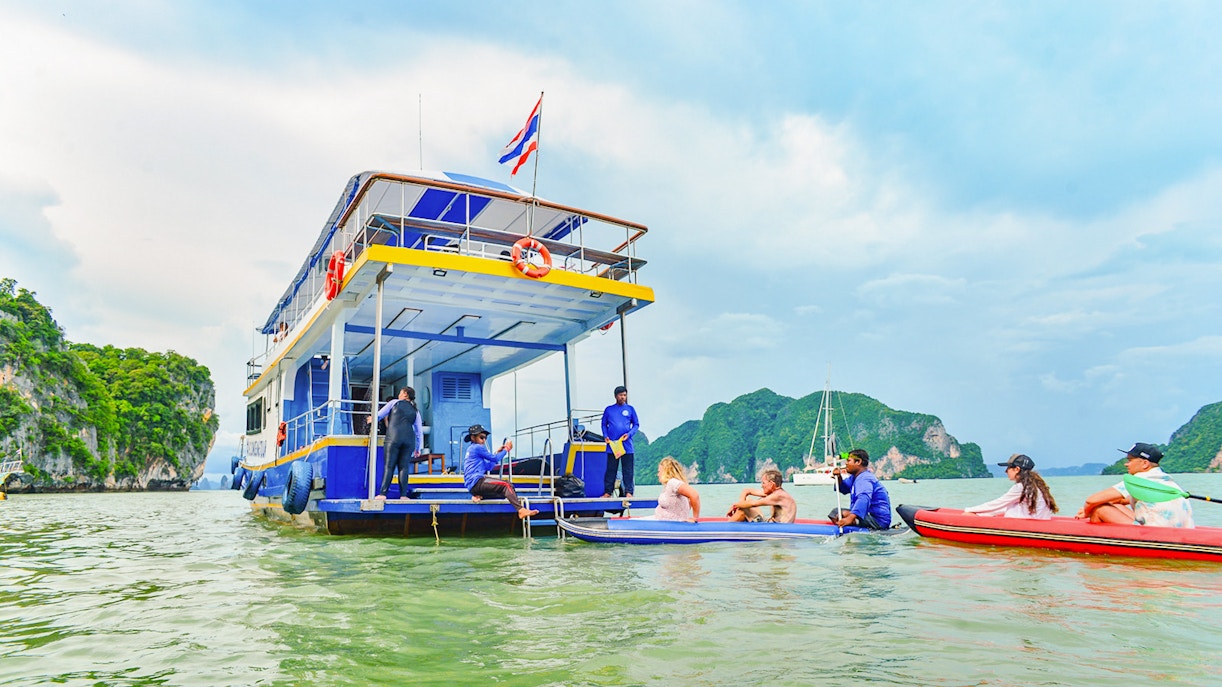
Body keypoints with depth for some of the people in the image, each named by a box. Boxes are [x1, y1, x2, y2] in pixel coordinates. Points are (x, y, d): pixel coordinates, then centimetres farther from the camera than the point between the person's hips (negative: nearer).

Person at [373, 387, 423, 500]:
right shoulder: (415, 410, 20)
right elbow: (419, 431, 19)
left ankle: (383, 494, -7)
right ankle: (403, 495, -1)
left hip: (393, 437, -3)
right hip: (409, 439, 3)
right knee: (404, 467, 4)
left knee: (389, 466, -2)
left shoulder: (395, 403, 12)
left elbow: (379, 415, 14)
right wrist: (418, 448, 24)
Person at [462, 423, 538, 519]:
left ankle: (478, 495, -1)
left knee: (504, 493, 14)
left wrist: (497, 452, 21)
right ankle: (521, 510, -36)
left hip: (472, 486, 10)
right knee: (507, 485, -21)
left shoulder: (471, 449, 26)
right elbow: (495, 458, -5)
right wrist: (506, 449, 9)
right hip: (476, 482, -10)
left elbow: (489, 466, 25)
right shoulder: (477, 447, -4)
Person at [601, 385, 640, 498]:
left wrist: (629, 434, -9)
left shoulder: (630, 409, 7)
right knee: (610, 470, 3)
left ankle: (629, 492, 5)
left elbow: (636, 424, 8)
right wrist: (605, 436, -4)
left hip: (627, 445, 0)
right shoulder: (609, 409, 9)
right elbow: (604, 424, 13)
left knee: (628, 470, 1)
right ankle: (607, 492, 8)